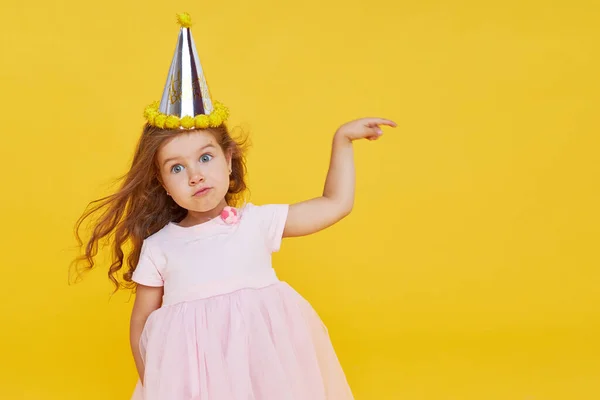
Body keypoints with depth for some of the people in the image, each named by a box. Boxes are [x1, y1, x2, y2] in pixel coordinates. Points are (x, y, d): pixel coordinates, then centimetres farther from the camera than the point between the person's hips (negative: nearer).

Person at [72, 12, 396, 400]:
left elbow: (336, 204, 8)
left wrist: (342, 139, 7)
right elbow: (141, 326, 8)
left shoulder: (258, 222, 3)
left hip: (267, 367, 1)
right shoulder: (157, 248, 1)